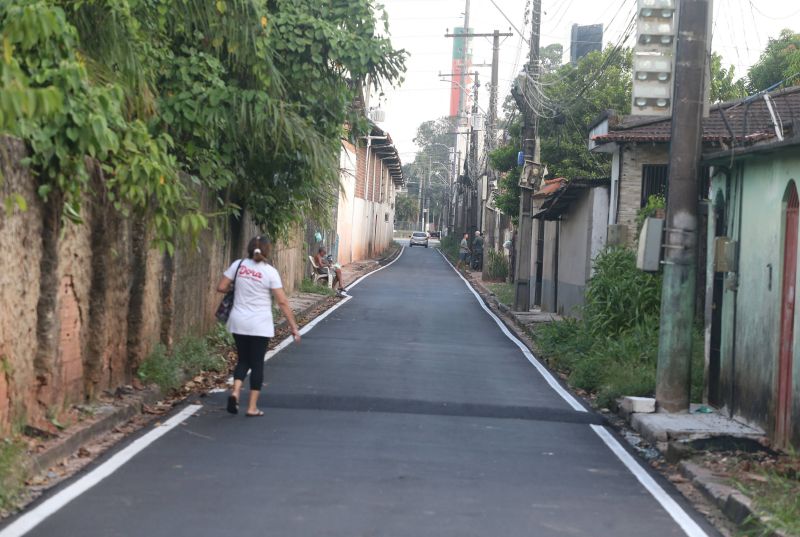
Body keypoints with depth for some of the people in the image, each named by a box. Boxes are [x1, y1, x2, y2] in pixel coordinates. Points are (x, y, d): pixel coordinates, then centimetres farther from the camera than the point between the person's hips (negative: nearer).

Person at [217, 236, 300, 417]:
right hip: (260, 326, -3)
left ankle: (235, 392, -6)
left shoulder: (238, 265, -1)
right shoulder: (270, 271, -8)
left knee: (243, 360, 17)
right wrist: (293, 326, -5)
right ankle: (252, 407, 8)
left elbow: (221, 287, 2)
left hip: (239, 323, 3)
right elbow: (282, 302, -9)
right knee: (257, 363, 7)